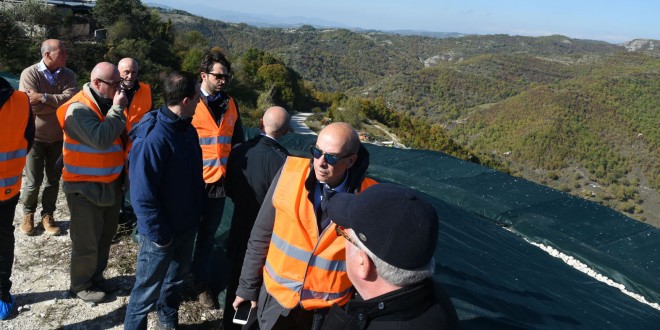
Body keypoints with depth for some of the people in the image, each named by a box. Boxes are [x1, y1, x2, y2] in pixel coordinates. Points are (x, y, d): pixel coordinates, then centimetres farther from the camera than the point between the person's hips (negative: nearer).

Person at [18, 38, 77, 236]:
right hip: (35, 137, -3)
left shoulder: (68, 75, -3)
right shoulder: (30, 73, -13)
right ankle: (28, 214, 29)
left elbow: (71, 99, -20)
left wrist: (44, 98, -26)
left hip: (58, 137, 3)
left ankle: (48, 215, 26)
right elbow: (31, 106, -23)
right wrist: (59, 102, -19)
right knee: (33, 181, 6)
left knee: (54, 180, 11)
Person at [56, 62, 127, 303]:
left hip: (110, 184, 8)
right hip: (85, 187, -8)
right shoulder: (79, 109, -20)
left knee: (105, 235, 19)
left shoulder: (107, 104, 6)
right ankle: (81, 285, 23)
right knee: (87, 241, 4)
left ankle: (96, 276, 37)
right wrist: (117, 109, -27)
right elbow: (101, 139, -34)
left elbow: (119, 137, 17)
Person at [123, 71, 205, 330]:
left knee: (175, 278, 27)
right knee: (148, 291, 10)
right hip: (161, 233, -8)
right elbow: (143, 196, -26)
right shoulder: (153, 139, -28)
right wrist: (159, 235, -21)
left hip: (186, 227, 9)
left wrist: (198, 213, 12)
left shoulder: (187, 129, 0)